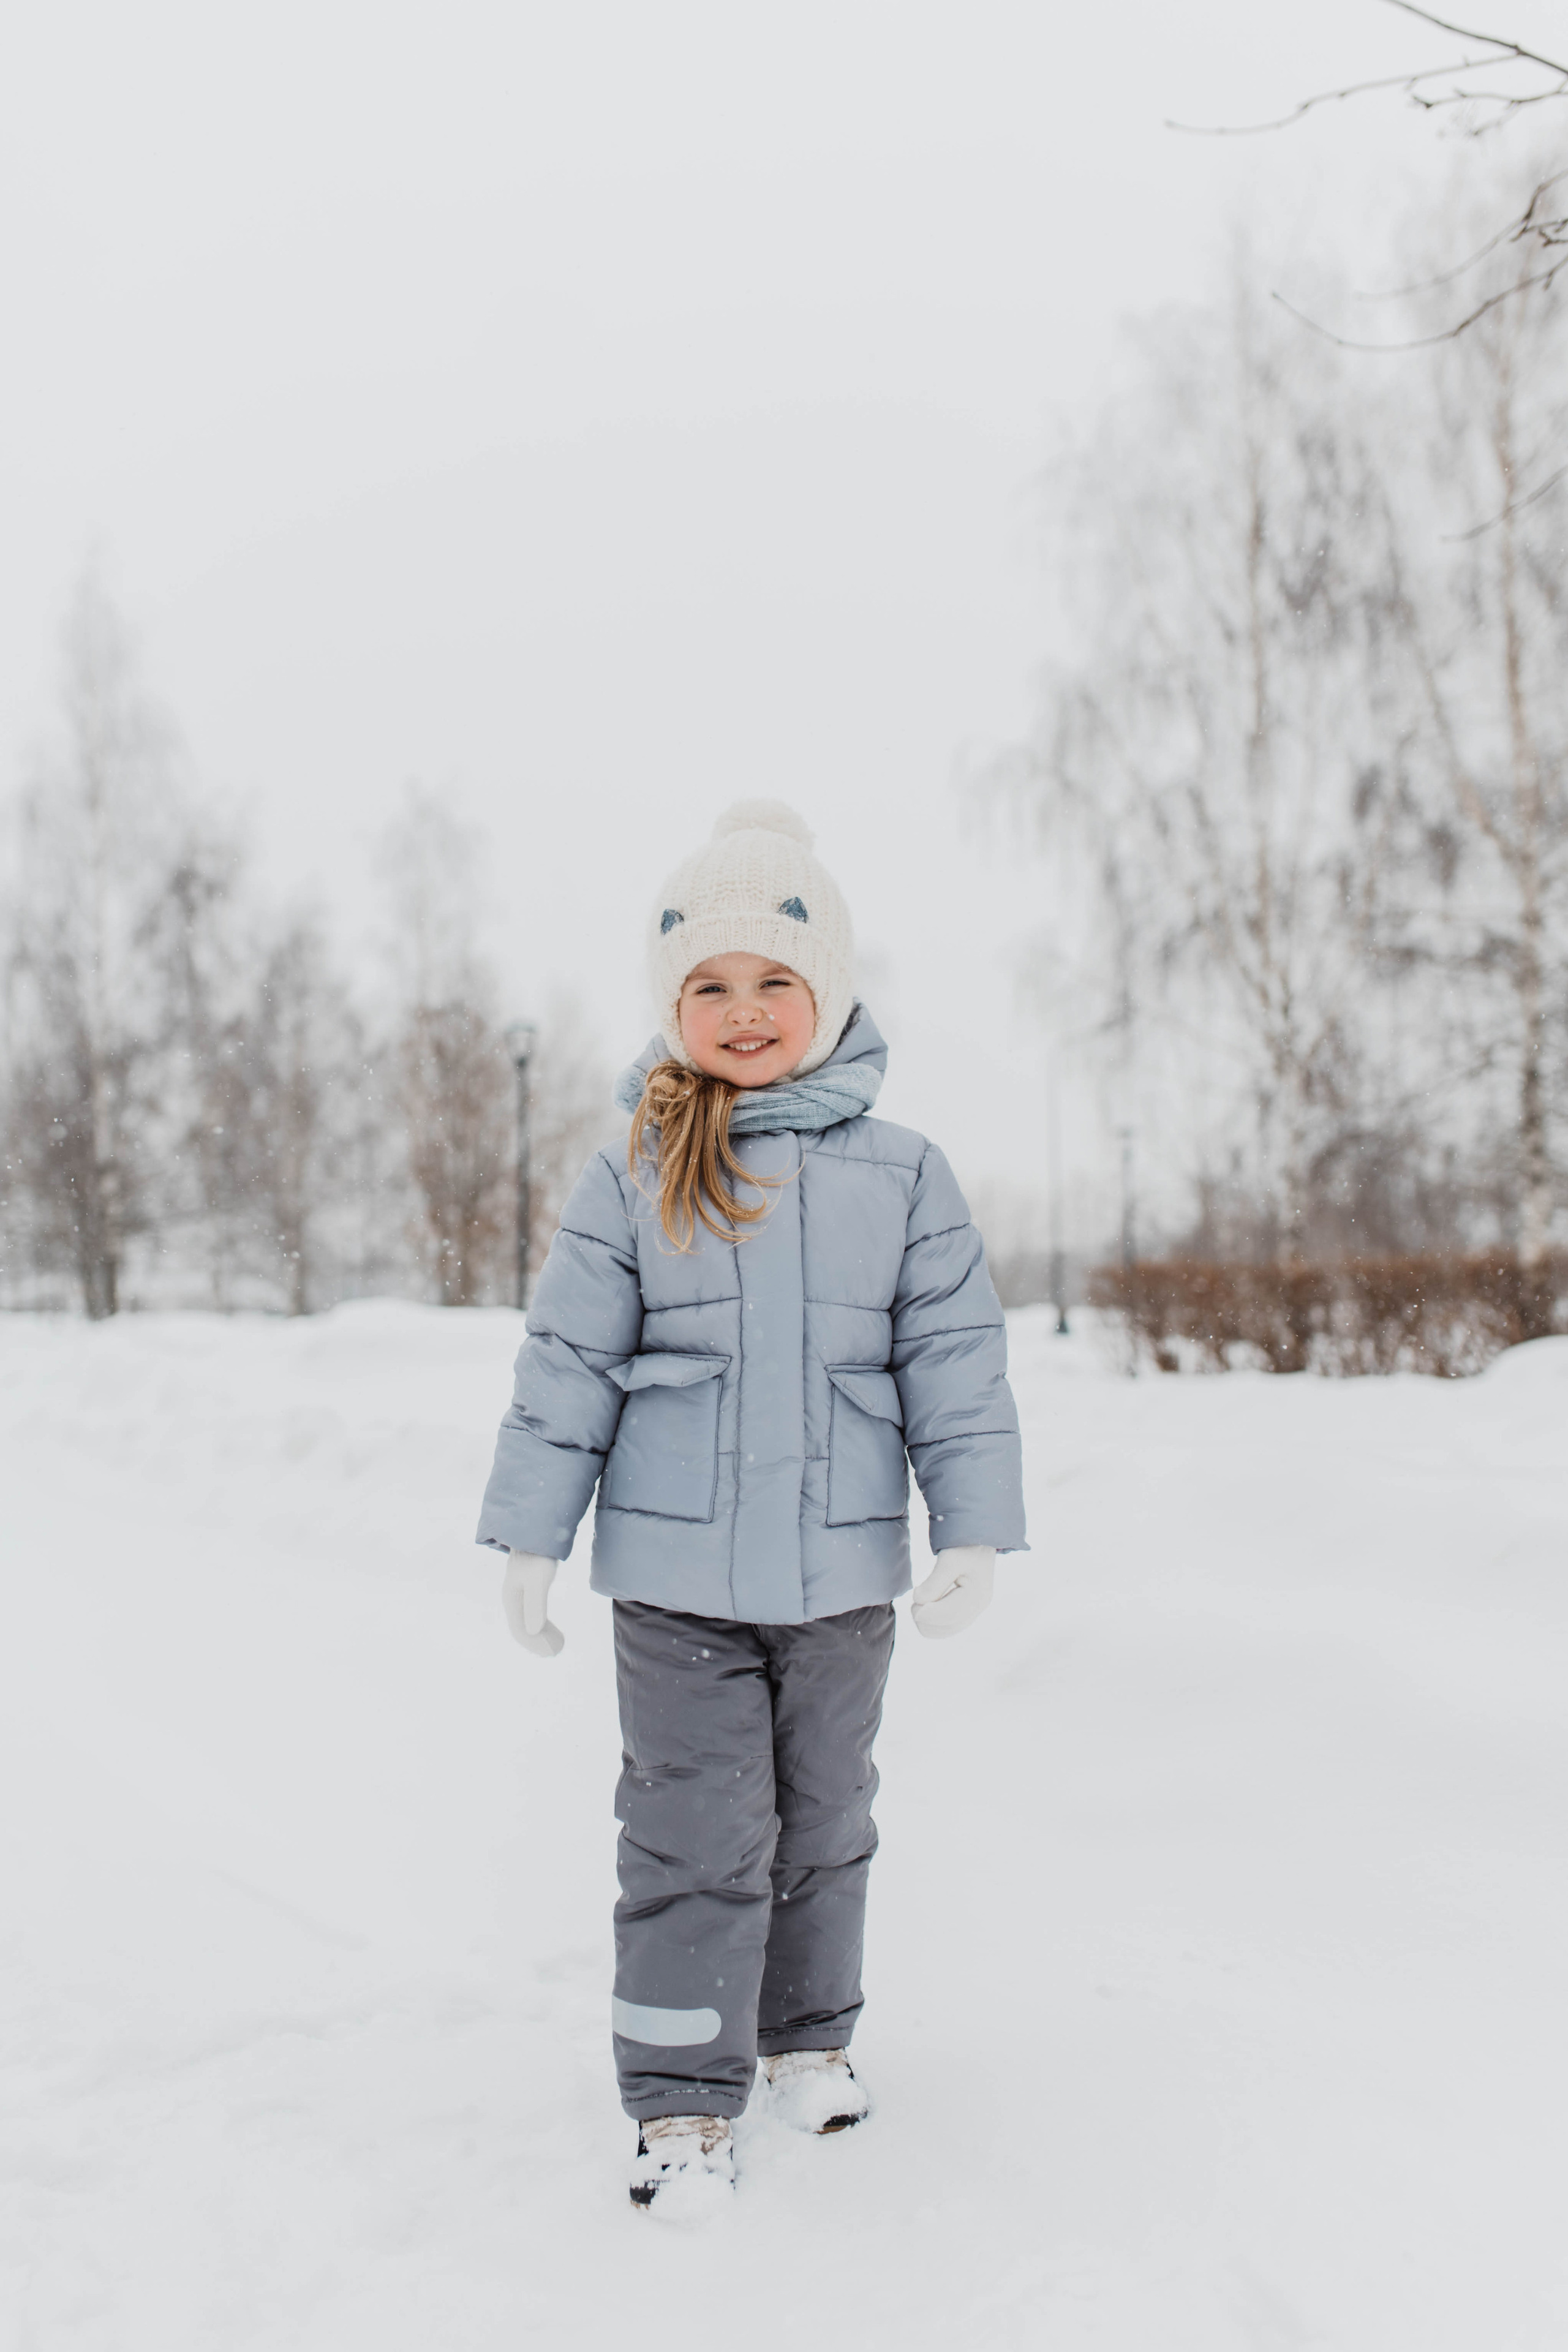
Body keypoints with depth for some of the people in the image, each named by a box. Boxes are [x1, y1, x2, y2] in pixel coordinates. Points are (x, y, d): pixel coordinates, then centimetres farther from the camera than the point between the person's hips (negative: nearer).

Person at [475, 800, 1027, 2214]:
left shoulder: (902, 1178, -2)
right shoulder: (632, 1180, -4)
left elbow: (956, 1360, 1)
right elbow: (569, 1364, -1)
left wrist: (975, 1530, -2)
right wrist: (530, 1538, -2)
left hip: (842, 1572, 2)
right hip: (675, 1578, -2)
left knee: (825, 1818, 18)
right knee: (696, 1834, 1)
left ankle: (809, 2034, 39)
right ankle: (684, 2098, 16)